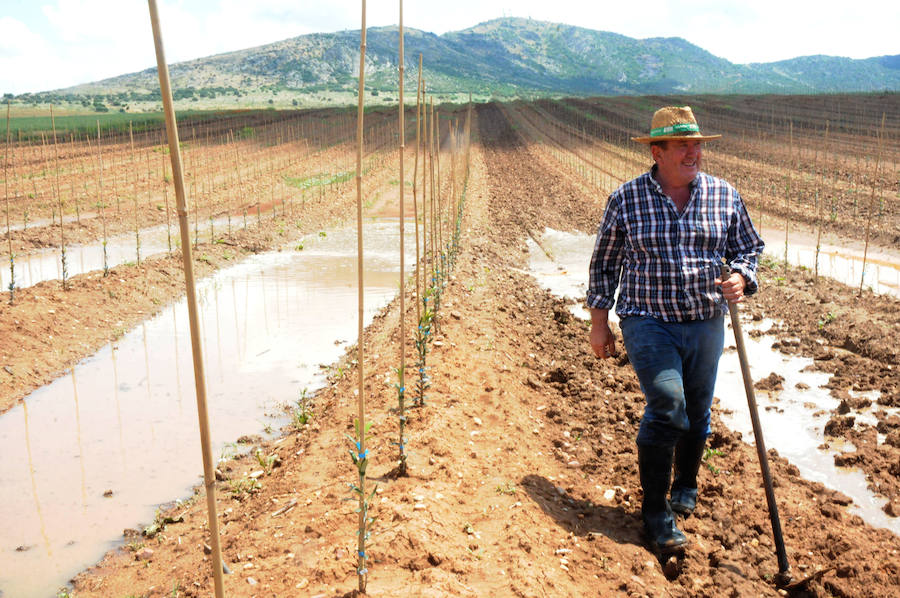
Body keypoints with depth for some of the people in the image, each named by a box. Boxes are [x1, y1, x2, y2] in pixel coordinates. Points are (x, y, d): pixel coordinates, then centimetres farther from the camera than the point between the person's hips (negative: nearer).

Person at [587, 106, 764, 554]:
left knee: (696, 414, 14)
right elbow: (604, 263, 5)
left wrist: (740, 278, -9)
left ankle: (686, 484, 42)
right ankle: (655, 512, -2)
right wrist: (599, 322, 3)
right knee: (666, 408, -17)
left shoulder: (724, 196, 4)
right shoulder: (626, 199, -2)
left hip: (707, 324, 4)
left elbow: (748, 247, 14)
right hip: (648, 323, -3)